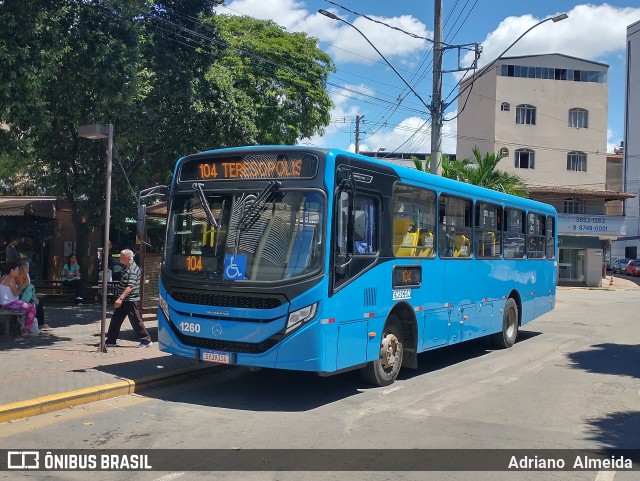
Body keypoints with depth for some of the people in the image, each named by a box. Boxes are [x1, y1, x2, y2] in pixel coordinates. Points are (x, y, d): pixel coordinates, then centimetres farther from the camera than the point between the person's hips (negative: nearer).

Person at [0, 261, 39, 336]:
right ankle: (26, 329, -3)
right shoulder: (11, 279, -16)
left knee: (29, 306, 23)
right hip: (9, 303, -11)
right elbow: (16, 293, -20)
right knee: (32, 308, -15)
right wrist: (22, 287, -5)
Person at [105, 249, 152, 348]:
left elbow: (130, 287, -28)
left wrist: (120, 298, -33)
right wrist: (120, 299, 20)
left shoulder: (133, 270, -20)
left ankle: (146, 341, 6)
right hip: (124, 301, 10)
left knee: (136, 321, -3)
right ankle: (111, 341, 17)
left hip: (131, 301, -10)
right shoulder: (127, 268, 12)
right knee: (116, 319, 10)